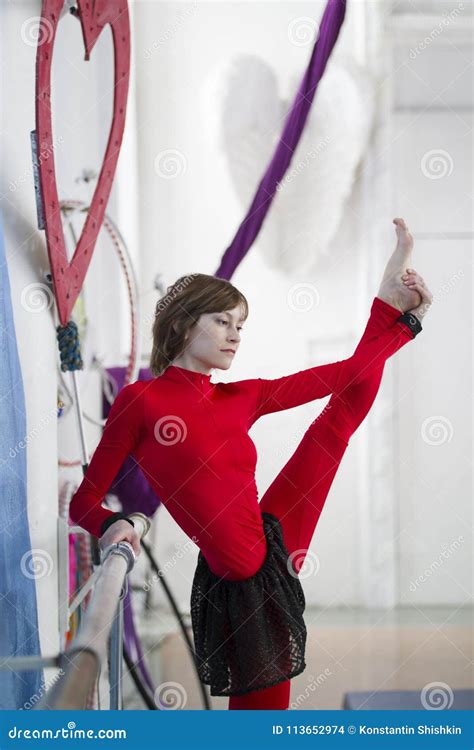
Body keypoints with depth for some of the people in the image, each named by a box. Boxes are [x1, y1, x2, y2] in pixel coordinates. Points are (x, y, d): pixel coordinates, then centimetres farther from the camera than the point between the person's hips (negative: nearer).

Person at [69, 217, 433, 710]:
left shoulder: (240, 399, 9)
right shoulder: (140, 400, -7)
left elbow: (348, 374, 13)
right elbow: (84, 502, -4)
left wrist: (392, 307, 9)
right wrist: (111, 525, -25)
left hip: (276, 542, 6)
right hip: (239, 583, -6)